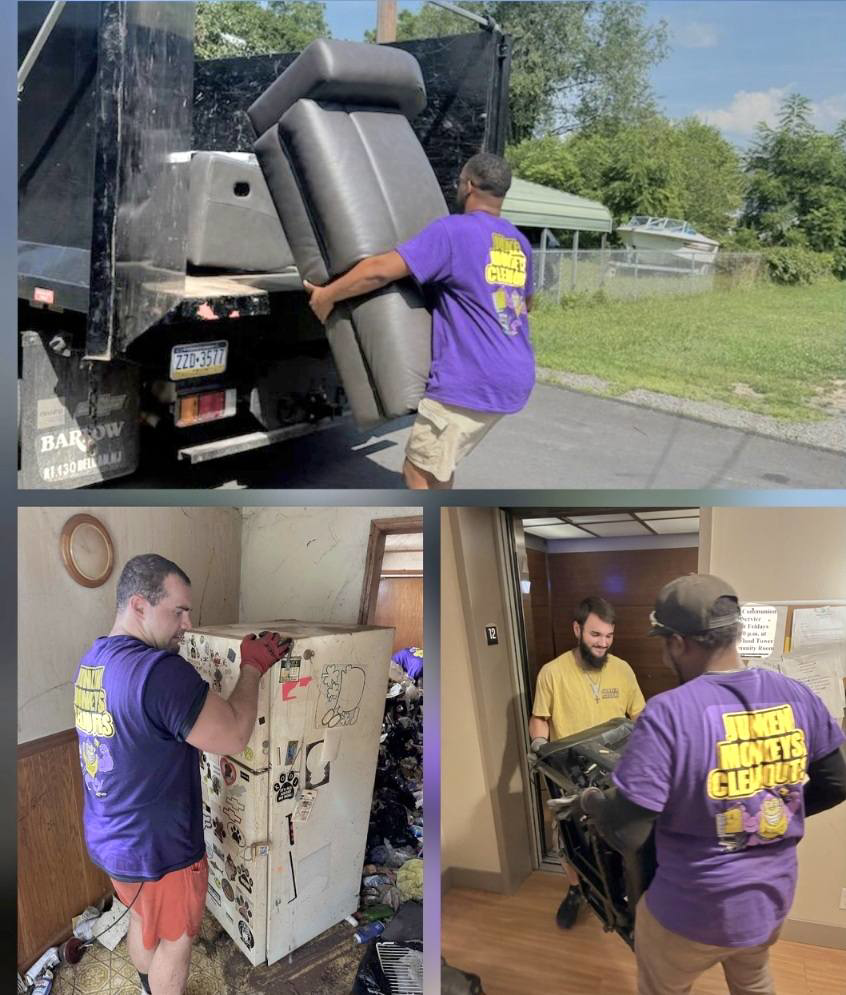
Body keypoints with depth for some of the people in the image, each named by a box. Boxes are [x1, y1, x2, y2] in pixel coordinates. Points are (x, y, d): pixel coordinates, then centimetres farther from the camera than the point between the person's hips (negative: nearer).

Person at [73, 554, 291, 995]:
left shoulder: (91, 661, -1)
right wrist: (252, 666, -15)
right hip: (157, 850, -8)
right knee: (175, 940, 16)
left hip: (109, 839, 9)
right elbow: (234, 735, -28)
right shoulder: (160, 671, -32)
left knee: (143, 918, 30)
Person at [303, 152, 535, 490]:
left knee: (420, 473, 2)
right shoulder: (519, 244, 15)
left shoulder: (453, 231, -11)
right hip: (513, 380, 9)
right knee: (436, 464, 23)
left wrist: (326, 295, -4)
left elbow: (382, 269, -18)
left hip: (471, 382, -9)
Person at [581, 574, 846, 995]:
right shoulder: (797, 696, -11)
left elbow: (625, 833, -26)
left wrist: (590, 800, -6)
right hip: (773, 898, 5)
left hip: (695, 912, -5)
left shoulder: (669, 713, -29)